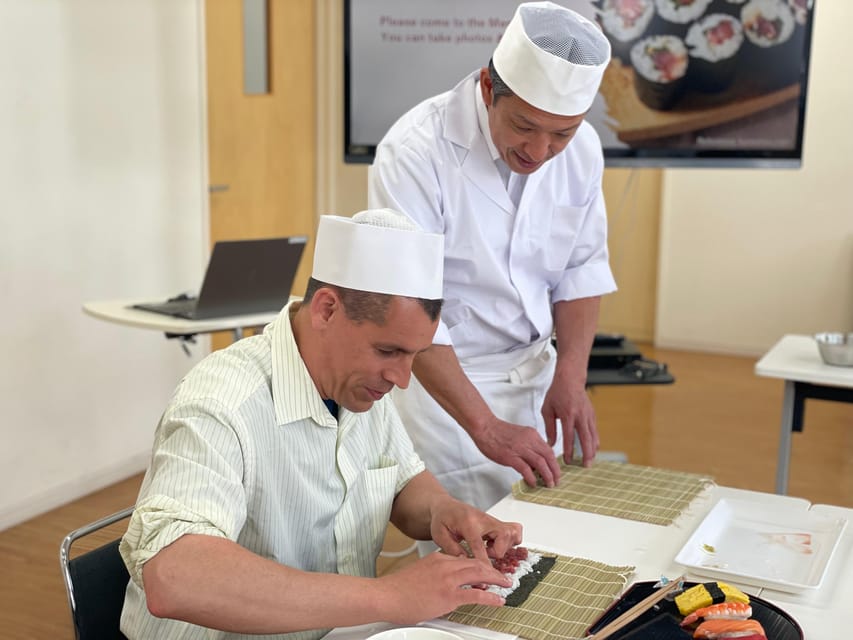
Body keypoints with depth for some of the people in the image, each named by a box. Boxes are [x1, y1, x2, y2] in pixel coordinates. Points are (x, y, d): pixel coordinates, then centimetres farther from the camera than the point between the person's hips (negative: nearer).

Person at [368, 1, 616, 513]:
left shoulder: (582, 147, -6)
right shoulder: (415, 153, -24)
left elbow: (582, 268, 4)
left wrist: (570, 376, -8)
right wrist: (486, 427, -28)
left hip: (532, 372, 5)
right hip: (437, 377, -5)